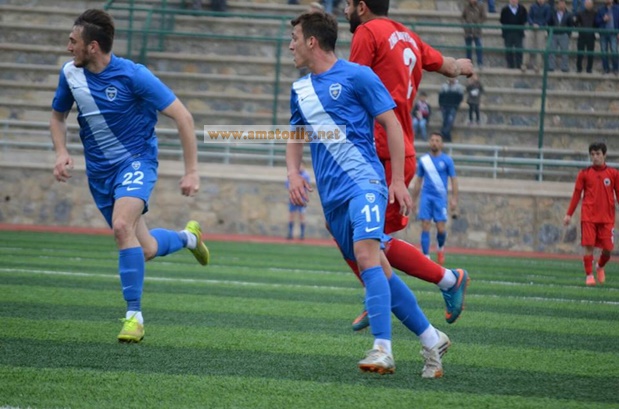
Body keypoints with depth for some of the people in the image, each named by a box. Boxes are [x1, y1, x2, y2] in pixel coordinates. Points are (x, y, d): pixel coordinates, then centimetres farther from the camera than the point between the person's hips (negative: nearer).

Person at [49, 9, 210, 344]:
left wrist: (192, 171, -18)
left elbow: (181, 116, -16)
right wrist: (61, 152, -6)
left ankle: (134, 315, -23)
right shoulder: (70, 73, -4)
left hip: (136, 160, -6)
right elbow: (57, 117, 15)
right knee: (145, 250, 9)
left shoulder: (133, 75, -20)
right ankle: (187, 236, 44)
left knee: (122, 226, -31)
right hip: (99, 171, 6)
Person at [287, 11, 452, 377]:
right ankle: (431, 339, 19)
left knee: (366, 255, -26)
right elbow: (295, 136, 25)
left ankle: (383, 351, -31)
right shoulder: (300, 90, 15)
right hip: (331, 194, 7)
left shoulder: (357, 76, -4)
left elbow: (392, 124, -3)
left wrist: (398, 181, -9)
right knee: (378, 271, 8)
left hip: (363, 181, -7)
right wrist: (294, 173, 4)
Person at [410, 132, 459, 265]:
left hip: (440, 198, -2)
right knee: (425, 226, -8)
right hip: (426, 196, 2)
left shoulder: (447, 160, 1)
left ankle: (440, 247, 24)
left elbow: (453, 180, 2)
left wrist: (454, 199, -6)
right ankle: (426, 256, -4)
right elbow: (418, 181, 15)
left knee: (441, 228, -7)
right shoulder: (424, 160, 8)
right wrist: (413, 200, 14)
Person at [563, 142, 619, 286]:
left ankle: (600, 267, 30)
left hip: (607, 218, 1)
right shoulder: (584, 174, 4)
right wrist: (569, 214, 4)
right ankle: (589, 275, 1)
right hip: (588, 217, -1)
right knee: (589, 245, -9)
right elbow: (577, 194, 7)